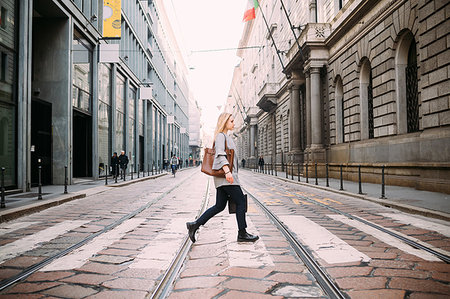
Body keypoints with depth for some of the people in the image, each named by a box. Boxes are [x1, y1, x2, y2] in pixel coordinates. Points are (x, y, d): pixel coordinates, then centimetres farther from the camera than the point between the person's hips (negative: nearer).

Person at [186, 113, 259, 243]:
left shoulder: (226, 137, 24)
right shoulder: (220, 136, -7)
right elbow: (220, 154, -21)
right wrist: (227, 171, -32)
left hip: (226, 176, 10)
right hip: (225, 175, -10)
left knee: (219, 206, 8)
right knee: (241, 202, -4)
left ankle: (195, 225, 9)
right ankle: (242, 234, 3)